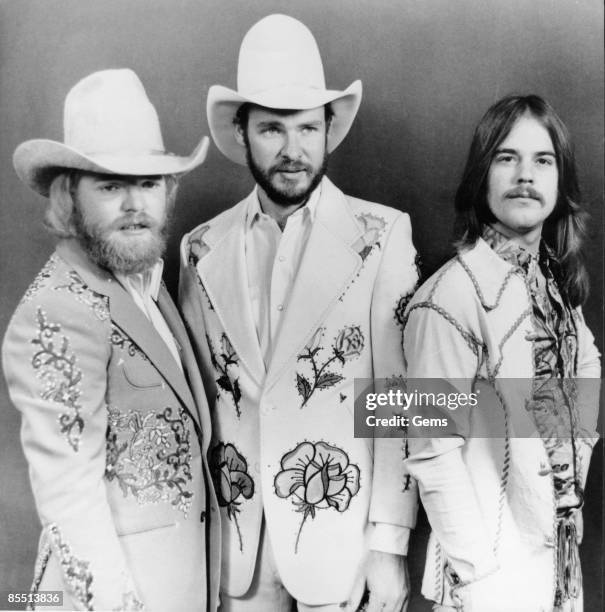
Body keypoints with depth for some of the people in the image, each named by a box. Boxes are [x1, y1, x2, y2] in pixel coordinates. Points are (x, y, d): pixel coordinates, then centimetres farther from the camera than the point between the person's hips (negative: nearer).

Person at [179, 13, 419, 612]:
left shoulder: (381, 236, -10)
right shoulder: (203, 248, 0)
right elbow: (198, 397, 6)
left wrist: (390, 542, -8)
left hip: (339, 534, -2)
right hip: (232, 536, 3)